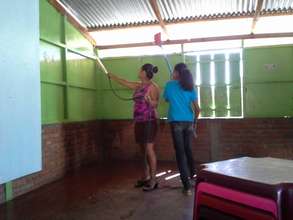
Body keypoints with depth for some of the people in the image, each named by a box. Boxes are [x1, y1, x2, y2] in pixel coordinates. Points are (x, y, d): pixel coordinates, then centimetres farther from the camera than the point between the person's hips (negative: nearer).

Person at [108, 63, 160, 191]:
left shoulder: (153, 87, -10)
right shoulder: (138, 86, 13)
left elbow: (155, 105, -13)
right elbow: (124, 82, 24)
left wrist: (149, 100, -33)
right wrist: (111, 76, 31)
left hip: (149, 121, -8)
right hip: (139, 121, 8)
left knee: (149, 149, -8)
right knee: (143, 150, 11)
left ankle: (153, 180, -2)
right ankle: (146, 177, 21)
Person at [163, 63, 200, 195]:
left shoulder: (170, 85, 1)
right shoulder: (190, 87, 7)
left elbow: (166, 99, 20)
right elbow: (197, 109, 5)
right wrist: (194, 120, 22)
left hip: (176, 122, -4)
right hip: (189, 122, 4)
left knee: (180, 152, -3)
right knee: (188, 150, 20)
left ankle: (187, 186, -6)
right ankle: (192, 175, 36)